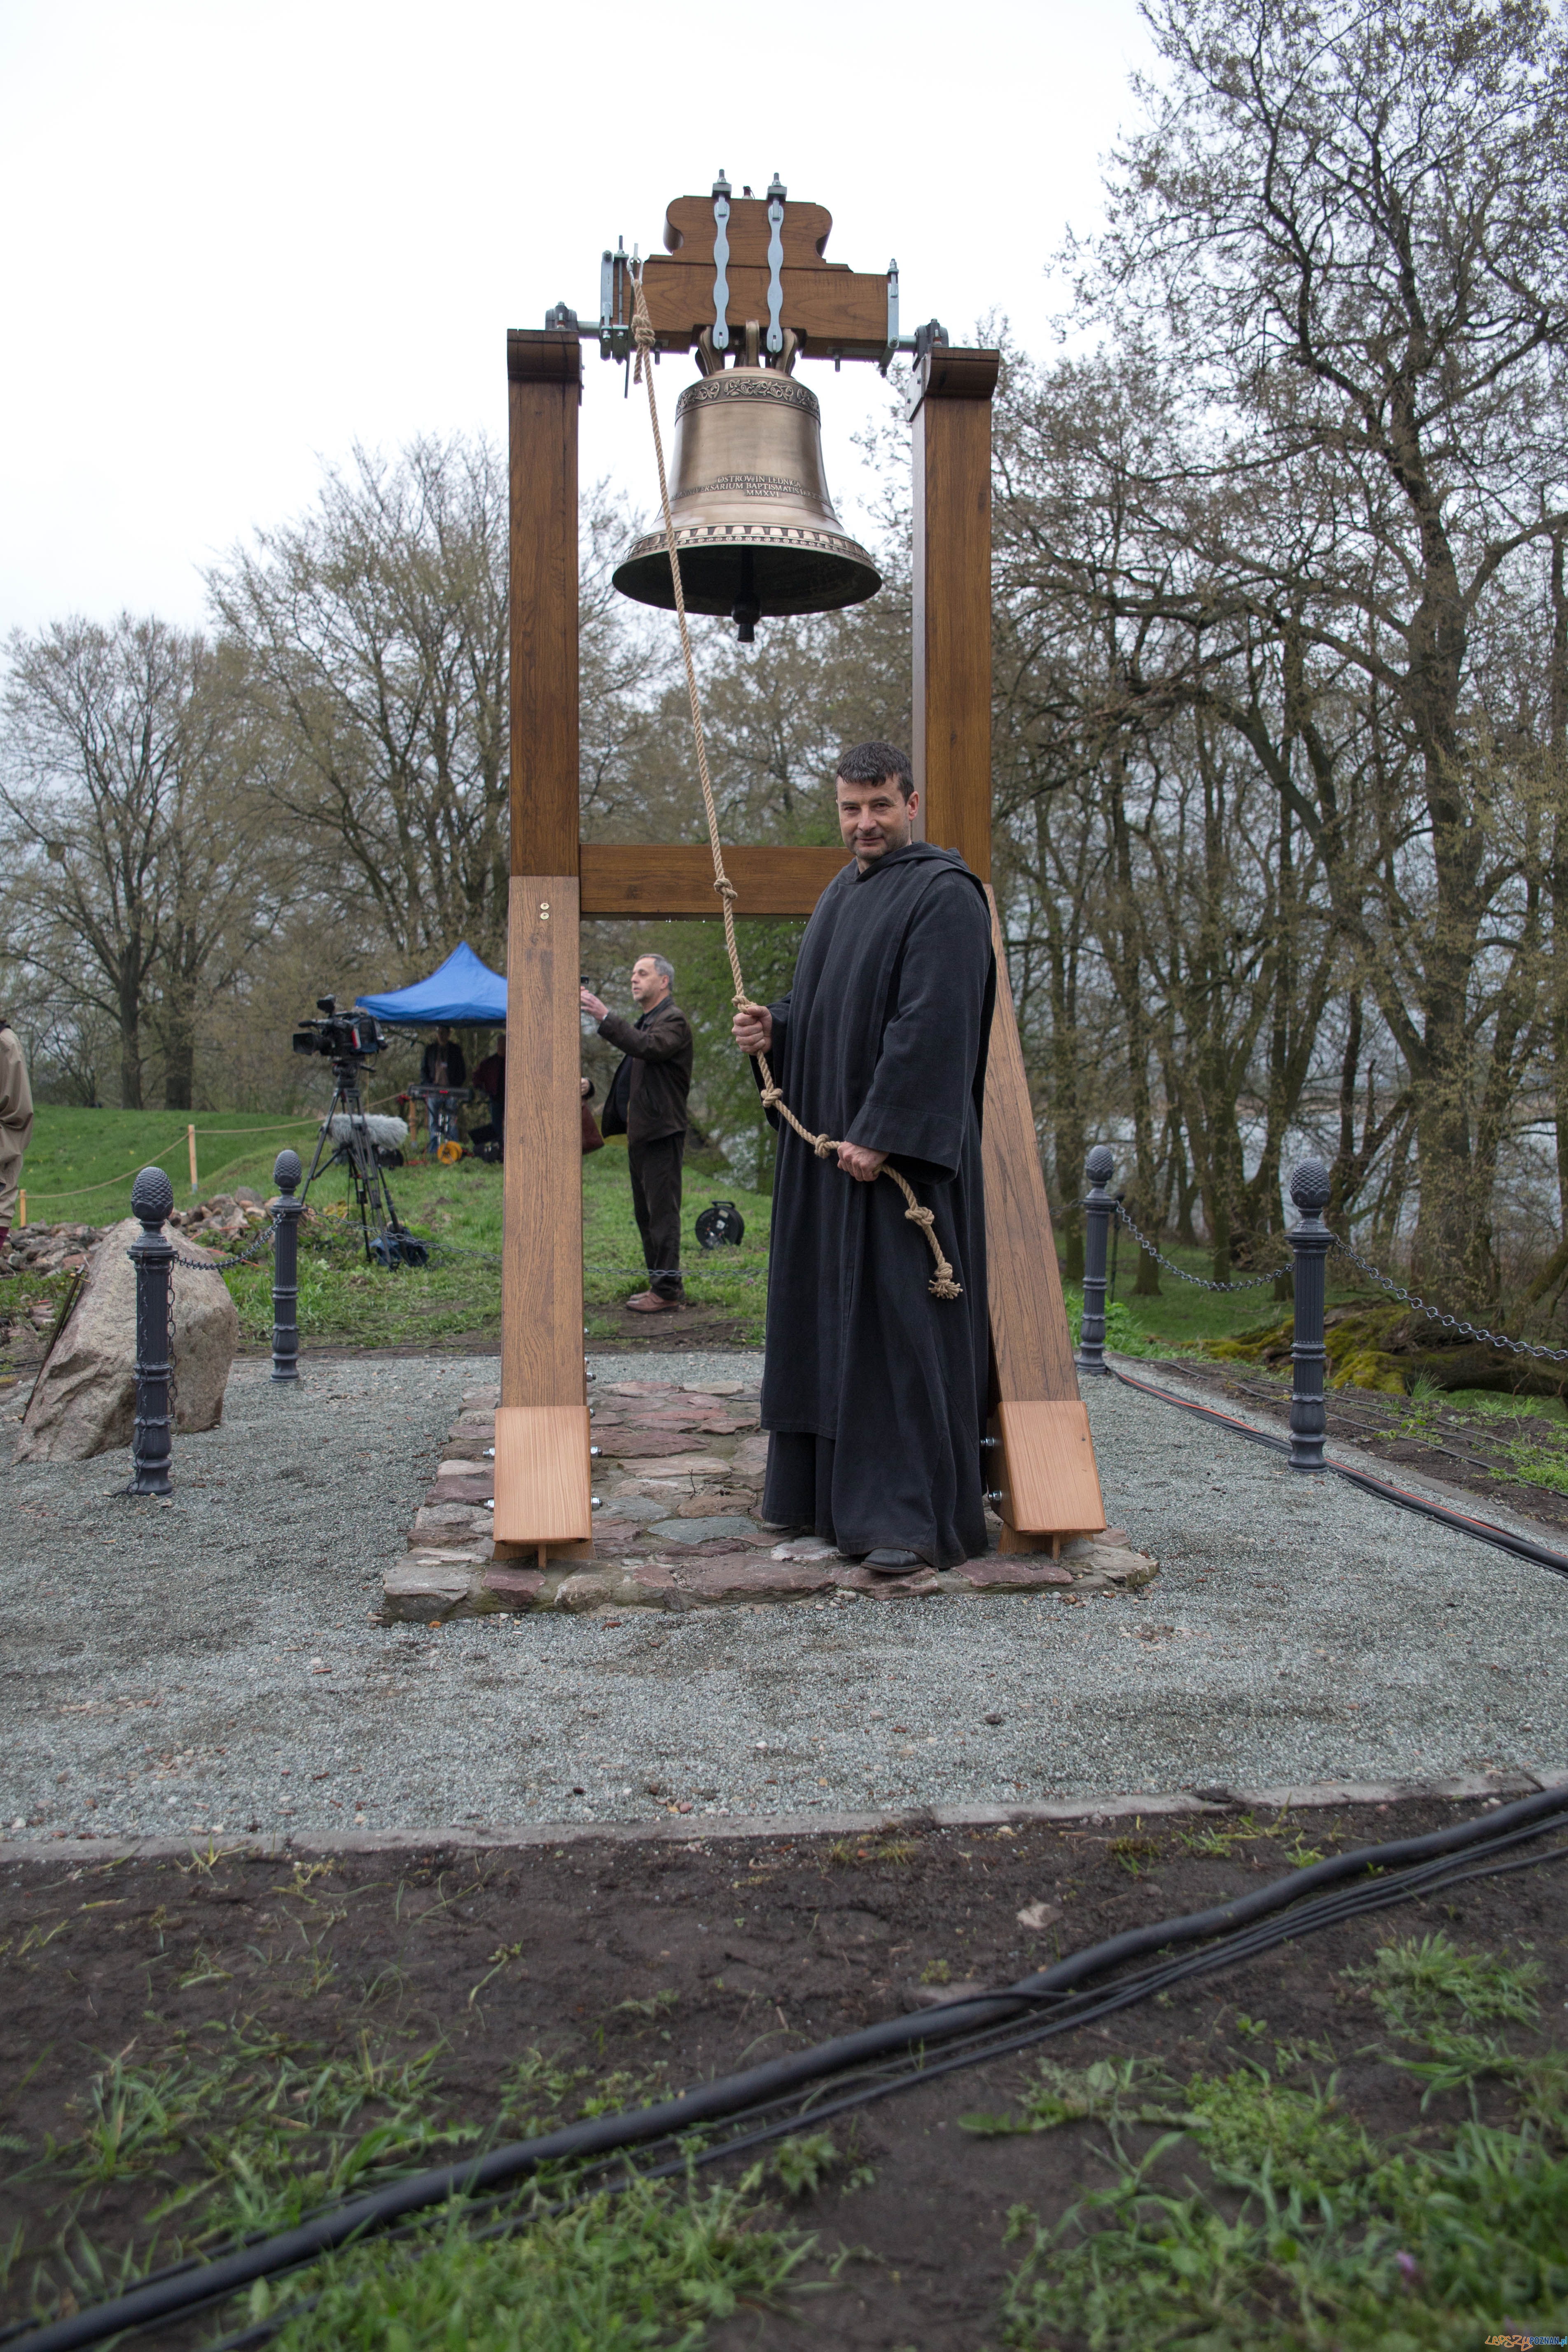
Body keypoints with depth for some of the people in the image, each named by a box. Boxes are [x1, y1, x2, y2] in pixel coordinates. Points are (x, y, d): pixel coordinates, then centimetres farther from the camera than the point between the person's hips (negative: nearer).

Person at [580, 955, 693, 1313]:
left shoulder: (673, 1020, -9)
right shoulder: (647, 1021, 23)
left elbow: (649, 1047, -29)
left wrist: (605, 1016, -33)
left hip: (661, 1132, -10)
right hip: (640, 1132, 10)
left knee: (662, 1212, -8)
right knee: (645, 1213, 13)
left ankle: (667, 1291, -3)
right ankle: (662, 1285, 21)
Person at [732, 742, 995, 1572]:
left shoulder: (943, 896, -10)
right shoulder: (840, 894, 18)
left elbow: (933, 1026, -19)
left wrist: (880, 1134, -22)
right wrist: (772, 1030, 3)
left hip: (901, 1151, -9)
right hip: (824, 1144, 9)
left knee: (900, 1316, -8)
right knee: (824, 1309, 13)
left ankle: (914, 1515, -2)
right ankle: (820, 1490, 25)